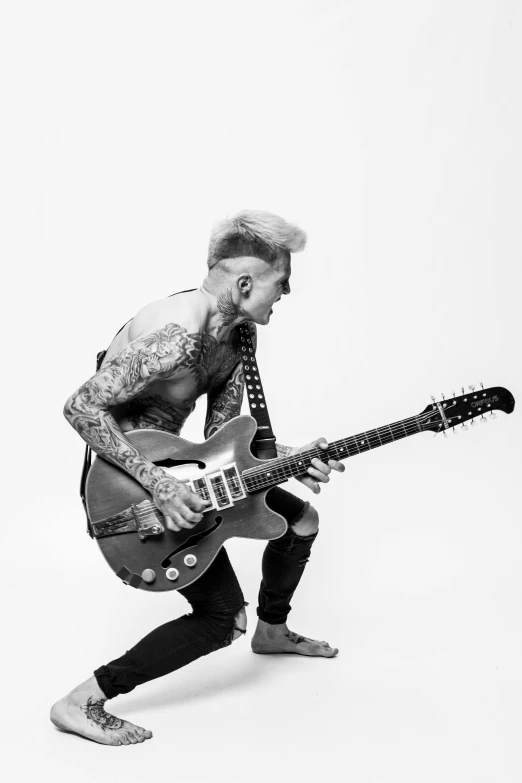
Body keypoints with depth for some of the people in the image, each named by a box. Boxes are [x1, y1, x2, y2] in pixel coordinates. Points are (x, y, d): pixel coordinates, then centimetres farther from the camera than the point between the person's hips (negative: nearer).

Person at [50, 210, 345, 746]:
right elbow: (81, 408, -31)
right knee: (222, 618, -10)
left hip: (173, 465, 9)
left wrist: (289, 458, -11)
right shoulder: (176, 336, -32)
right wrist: (159, 485, -31)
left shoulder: (236, 334, -1)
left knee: (301, 519, 17)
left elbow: (221, 432, 4)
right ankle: (82, 703, -1)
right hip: (134, 480, -9)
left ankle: (272, 630, 41)